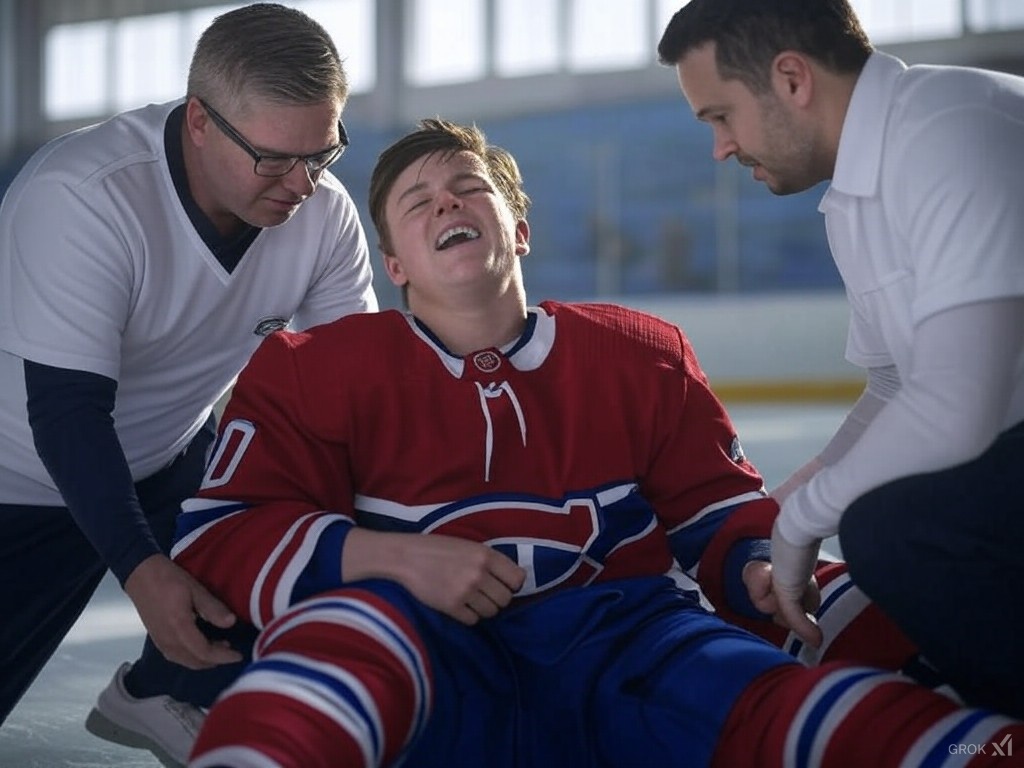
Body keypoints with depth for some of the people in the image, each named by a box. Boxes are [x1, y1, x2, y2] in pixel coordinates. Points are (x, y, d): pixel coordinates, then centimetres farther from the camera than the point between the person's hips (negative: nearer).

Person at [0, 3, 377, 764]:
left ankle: (160, 691, 10)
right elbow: (66, 408, -33)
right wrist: (141, 569, -44)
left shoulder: (323, 210, -16)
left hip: (174, 454, 5)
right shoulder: (79, 198, -32)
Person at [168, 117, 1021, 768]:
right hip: (430, 656, -2)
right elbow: (216, 538, 4)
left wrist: (761, 569, -6)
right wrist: (389, 556, -11)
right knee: (351, 627, -36)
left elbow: (718, 506, 19)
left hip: (622, 634, 2)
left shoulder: (639, 355, 16)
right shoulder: (317, 372, 10)